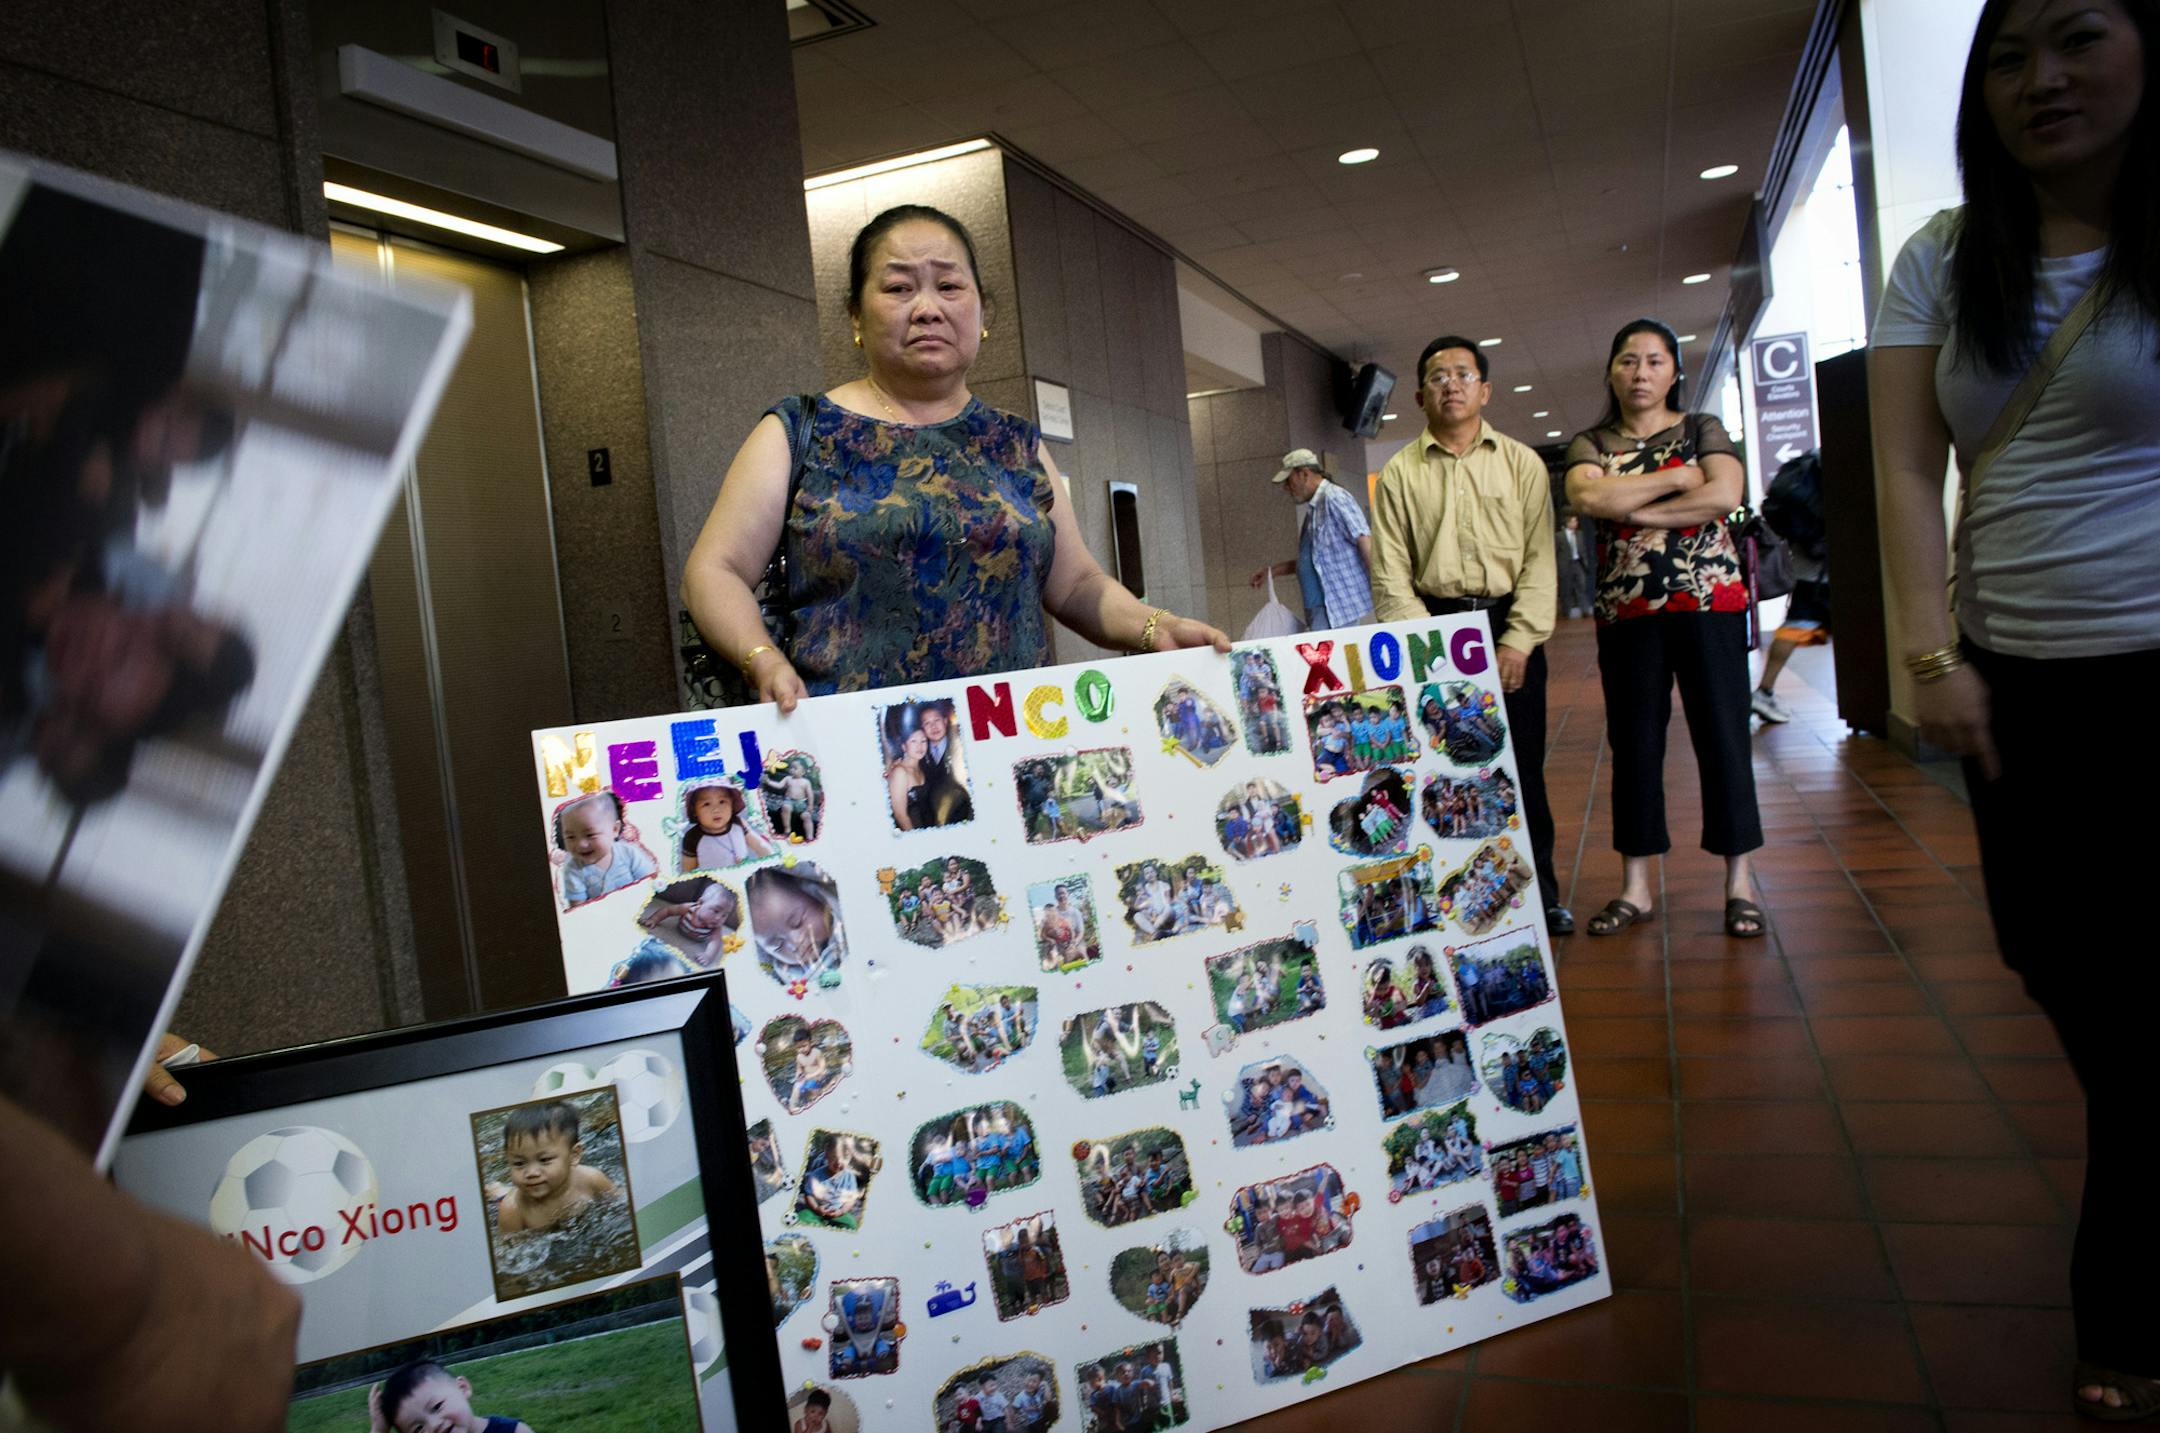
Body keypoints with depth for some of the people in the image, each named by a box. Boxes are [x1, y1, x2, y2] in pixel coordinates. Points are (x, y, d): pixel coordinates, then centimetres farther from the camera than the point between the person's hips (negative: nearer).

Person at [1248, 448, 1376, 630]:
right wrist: (1272, 571, 21)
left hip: (1339, 608, -8)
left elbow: (1365, 542, -16)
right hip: (1321, 610, 8)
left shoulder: (1334, 499, -9)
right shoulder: (1313, 509, 18)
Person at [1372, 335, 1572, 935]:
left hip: (1510, 625, 0)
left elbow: (1539, 557, 0)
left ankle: (1539, 891, 15)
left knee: (1522, 763, 4)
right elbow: (1390, 572, 1)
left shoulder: (1521, 463, 6)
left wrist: (1518, 642, -9)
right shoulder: (1399, 473, 5)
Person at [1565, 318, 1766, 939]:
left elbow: (1725, 495, -12)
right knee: (1634, 742, 5)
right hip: (1626, 610, 1)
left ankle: (1739, 881, 10)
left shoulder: (1702, 430, 7)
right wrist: (1677, 477, -10)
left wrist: (1637, 513, -12)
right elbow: (1588, 498, -13)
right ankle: (1635, 887, 13)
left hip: (1709, 601, -1)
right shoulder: (1590, 444, 9)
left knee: (1722, 735, 0)